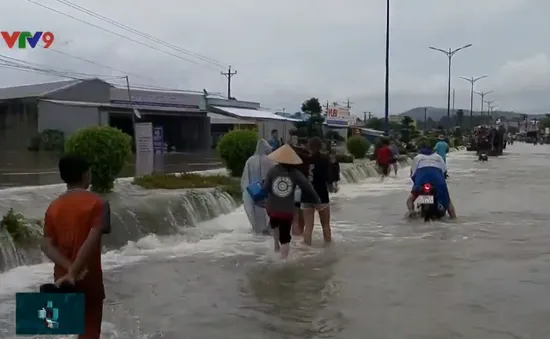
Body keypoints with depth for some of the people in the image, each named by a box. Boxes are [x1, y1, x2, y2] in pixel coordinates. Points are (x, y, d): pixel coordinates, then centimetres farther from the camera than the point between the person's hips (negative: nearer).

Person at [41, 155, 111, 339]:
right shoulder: (97, 203, -12)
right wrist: (73, 273, -23)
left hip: (62, 277, 5)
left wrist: (69, 268, -15)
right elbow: (92, 241, -23)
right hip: (89, 278, -5)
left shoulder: (54, 206, 3)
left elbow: (47, 245, -7)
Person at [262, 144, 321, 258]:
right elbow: (308, 187, -6)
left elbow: (265, 189, -7)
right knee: (285, 237, 7)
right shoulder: (295, 173, -7)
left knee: (275, 223, 37)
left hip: (272, 207, 2)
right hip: (287, 210, -2)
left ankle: (276, 243, 38)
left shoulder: (272, 170, -7)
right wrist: (317, 200, 4)